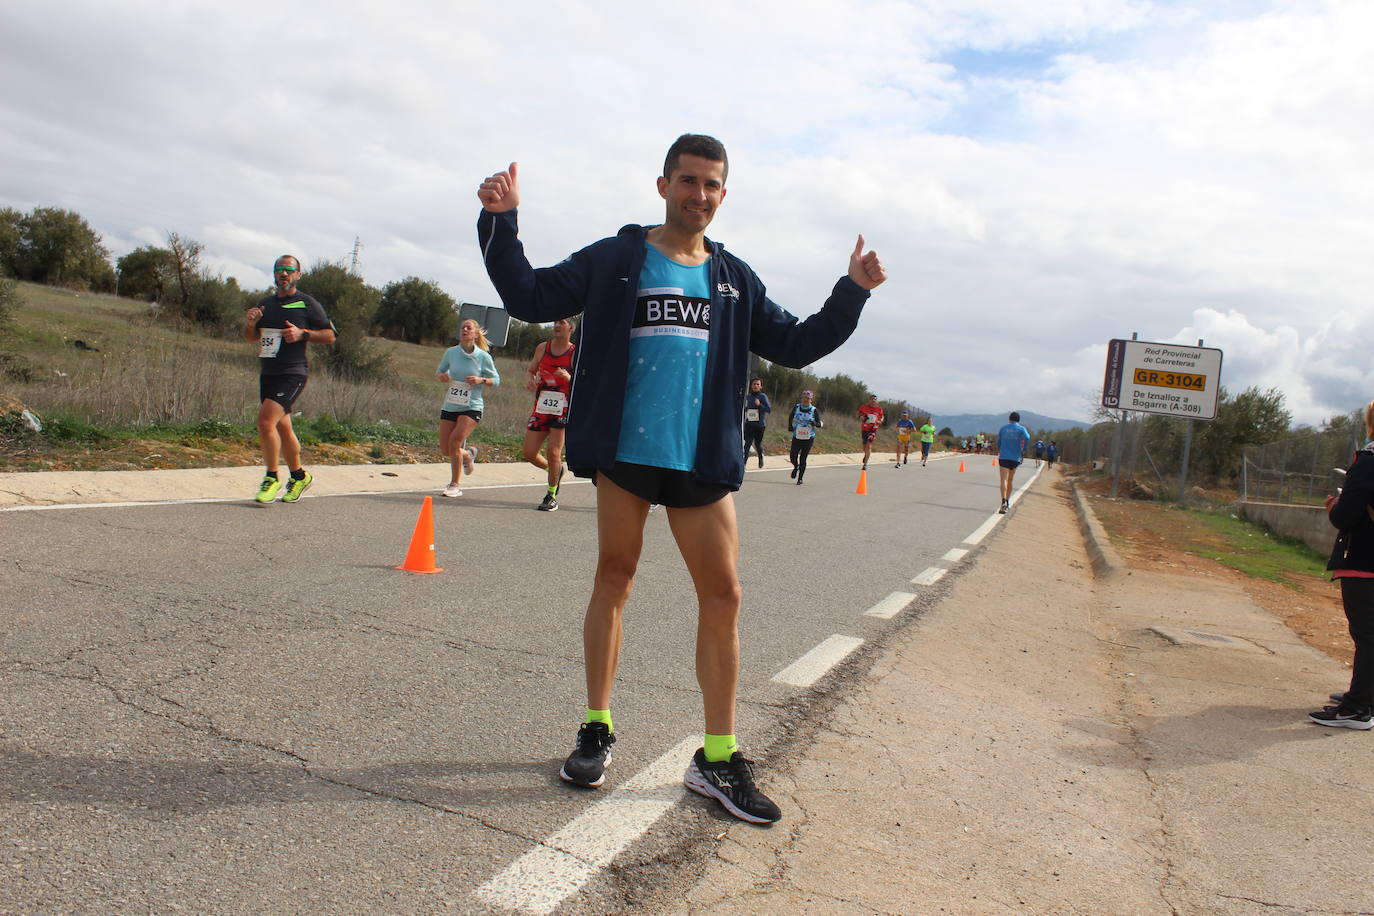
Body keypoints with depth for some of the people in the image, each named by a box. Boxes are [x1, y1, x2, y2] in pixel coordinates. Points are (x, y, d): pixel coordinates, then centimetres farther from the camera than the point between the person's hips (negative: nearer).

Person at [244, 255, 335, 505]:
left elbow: (329, 335, -2)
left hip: (292, 374, -7)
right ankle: (298, 476, 29)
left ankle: (272, 478, -6)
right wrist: (249, 323, 1)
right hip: (267, 372, 7)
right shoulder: (265, 303, 15)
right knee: (282, 427, 13)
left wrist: (302, 334, -16)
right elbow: (252, 338, 23)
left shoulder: (307, 304, -3)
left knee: (266, 421, -19)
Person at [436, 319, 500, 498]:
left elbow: (496, 380, 4)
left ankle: (455, 485, -4)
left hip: (472, 407, -4)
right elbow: (439, 370, 17)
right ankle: (468, 454, 39)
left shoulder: (483, 356, -5)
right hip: (449, 407, 4)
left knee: (454, 441, -20)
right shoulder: (451, 352, 2)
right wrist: (441, 376, -6)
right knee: (445, 450, 4)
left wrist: (481, 380, -15)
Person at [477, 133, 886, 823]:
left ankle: (717, 759, 9)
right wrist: (501, 223, -7)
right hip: (623, 451, -2)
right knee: (614, 577, 6)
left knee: (722, 594, -1)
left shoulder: (734, 279, 16)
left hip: (703, 459, 3)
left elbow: (796, 345, 19)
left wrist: (852, 291, 10)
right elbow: (530, 298, 4)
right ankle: (597, 728, 23)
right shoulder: (614, 260, 6)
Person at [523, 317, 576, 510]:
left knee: (554, 452, -10)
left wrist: (569, 378, -25)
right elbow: (530, 369, 21)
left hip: (563, 409, -5)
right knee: (529, 453, 2)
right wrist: (529, 379, -2)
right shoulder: (542, 348, 8)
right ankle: (555, 471, 32)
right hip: (541, 407, 5)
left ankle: (552, 496, 6)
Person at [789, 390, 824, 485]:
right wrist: (790, 426, 2)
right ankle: (796, 467, 28)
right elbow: (790, 418, 19)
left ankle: (800, 478, 15)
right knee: (793, 456, -9)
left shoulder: (814, 410, -3)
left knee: (803, 458, -1)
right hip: (796, 437, 1)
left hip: (809, 438, -1)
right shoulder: (796, 407, 2)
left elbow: (821, 424, -2)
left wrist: (815, 423, -24)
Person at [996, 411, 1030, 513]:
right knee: (1010, 481, 16)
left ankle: (1004, 501, -31)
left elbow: (998, 443, 13)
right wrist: (1023, 451, -5)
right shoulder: (1021, 429, 4)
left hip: (1003, 457, -1)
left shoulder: (1003, 428, 10)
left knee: (1004, 480, -11)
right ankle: (1008, 502, 23)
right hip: (1015, 458, 1)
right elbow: (1027, 438, -15)